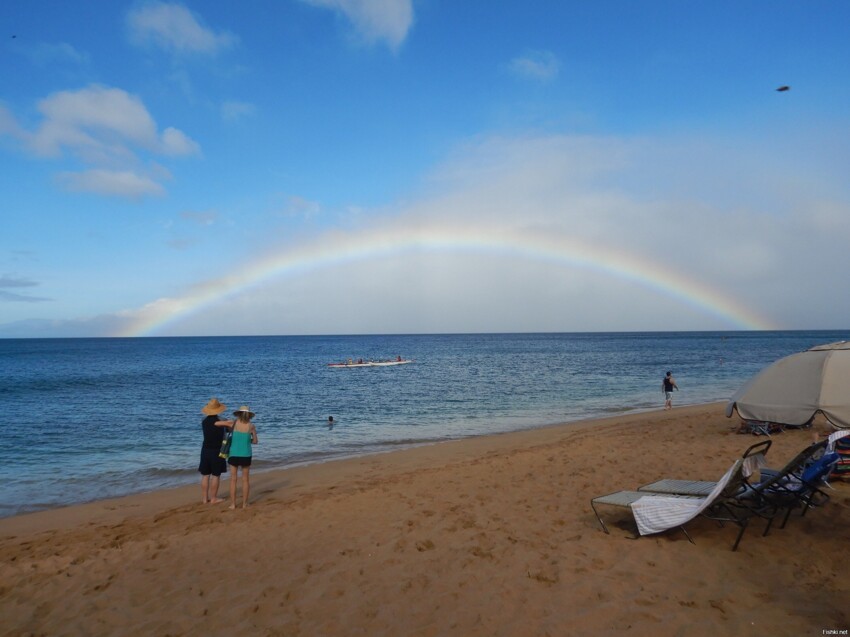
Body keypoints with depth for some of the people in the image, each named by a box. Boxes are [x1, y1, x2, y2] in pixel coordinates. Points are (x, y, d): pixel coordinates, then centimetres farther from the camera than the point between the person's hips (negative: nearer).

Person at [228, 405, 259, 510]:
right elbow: (255, 441, 3)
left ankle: (233, 504, 11)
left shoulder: (235, 423, -5)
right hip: (246, 455, 0)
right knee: (245, 479, 11)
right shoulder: (251, 425, -4)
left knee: (233, 479, 9)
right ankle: (244, 503, 14)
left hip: (234, 454, 0)